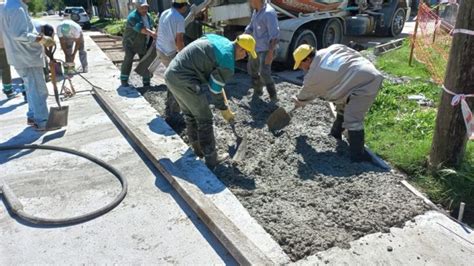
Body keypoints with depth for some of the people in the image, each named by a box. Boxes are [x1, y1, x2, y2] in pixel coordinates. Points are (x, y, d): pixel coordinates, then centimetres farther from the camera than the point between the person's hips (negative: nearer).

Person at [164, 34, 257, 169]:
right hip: (184, 80, -9)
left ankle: (198, 150, 39)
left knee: (190, 115, 23)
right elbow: (215, 90, -3)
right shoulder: (228, 63, -10)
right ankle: (211, 160, 17)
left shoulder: (219, 40, 14)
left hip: (170, 73, 9)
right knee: (204, 119, 6)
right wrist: (225, 110, 13)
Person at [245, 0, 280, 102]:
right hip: (256, 48, 10)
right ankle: (257, 90, 38)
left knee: (264, 73, -20)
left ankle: (273, 97, -8)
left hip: (267, 49, -10)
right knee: (252, 68, 20)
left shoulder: (269, 13, -21)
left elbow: (275, 35, -25)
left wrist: (270, 53, -29)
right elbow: (250, 28, 19)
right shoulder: (256, 11, 8)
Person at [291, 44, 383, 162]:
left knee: (352, 119, -12)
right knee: (343, 106, 24)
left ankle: (358, 155, -10)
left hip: (365, 83, -10)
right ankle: (335, 134, 39)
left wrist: (299, 102, 33)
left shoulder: (313, 76, -8)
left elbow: (306, 94, 12)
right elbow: (355, 54, 13)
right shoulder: (332, 49, 9)